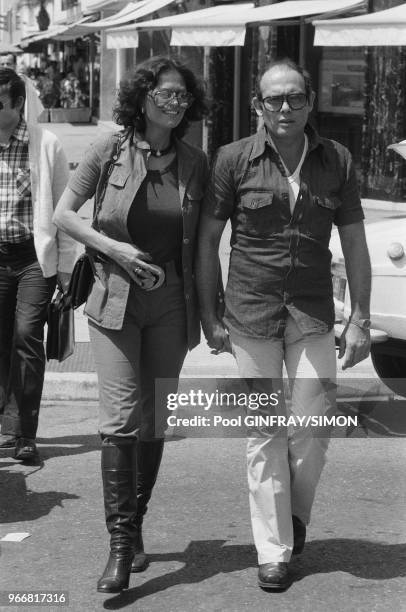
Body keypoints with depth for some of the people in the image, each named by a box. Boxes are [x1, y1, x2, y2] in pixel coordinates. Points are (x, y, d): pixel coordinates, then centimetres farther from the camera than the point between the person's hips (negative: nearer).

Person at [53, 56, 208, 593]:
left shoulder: (195, 162, 4)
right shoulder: (111, 150, -3)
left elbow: (202, 240, 11)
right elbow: (64, 213, 1)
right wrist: (114, 248, -12)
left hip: (171, 303, 3)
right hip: (115, 298, -2)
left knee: (155, 421, 8)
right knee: (121, 416, -11)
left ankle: (136, 528, 24)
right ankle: (120, 544, -8)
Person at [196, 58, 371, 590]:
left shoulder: (336, 161, 3)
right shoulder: (235, 160, -2)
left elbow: (354, 243, 7)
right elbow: (208, 239, 3)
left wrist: (360, 320, 3)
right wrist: (208, 316, 0)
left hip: (313, 313, 1)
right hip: (251, 312, -1)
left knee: (315, 422, -3)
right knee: (265, 431, 2)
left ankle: (295, 512, 27)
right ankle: (274, 552, 12)